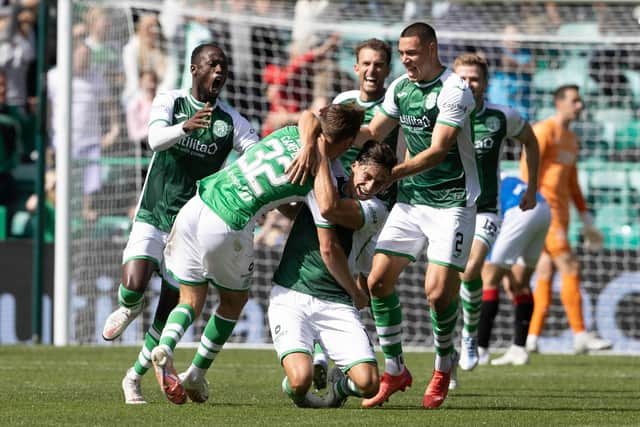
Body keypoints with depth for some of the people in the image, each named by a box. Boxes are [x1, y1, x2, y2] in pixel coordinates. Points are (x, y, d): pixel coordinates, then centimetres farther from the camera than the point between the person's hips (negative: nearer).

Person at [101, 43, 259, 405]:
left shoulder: (231, 121, 1)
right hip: (152, 217, -1)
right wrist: (185, 126, -43)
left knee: (171, 308, -1)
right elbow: (156, 139, -22)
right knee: (133, 286, -22)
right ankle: (131, 308, 16)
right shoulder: (170, 102, -2)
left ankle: (135, 377, 18)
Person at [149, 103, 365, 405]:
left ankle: (165, 346, -13)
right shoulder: (319, 178, -3)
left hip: (195, 207, 5)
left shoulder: (290, 132, 13)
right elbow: (328, 249, -3)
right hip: (227, 227, -5)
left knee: (191, 301, 16)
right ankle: (196, 377, 22)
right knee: (234, 301, 22)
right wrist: (356, 293, 9)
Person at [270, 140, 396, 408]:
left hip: (336, 304, 0)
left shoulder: (376, 211, -2)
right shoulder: (325, 182, 8)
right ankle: (292, 387, 15)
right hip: (290, 296, 0)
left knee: (368, 385, -16)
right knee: (301, 379, -25)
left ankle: (341, 382, 23)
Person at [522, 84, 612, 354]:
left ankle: (531, 338, 4)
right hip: (544, 208, -9)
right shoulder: (544, 131, -7)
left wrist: (586, 219, 23)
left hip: (561, 212, 9)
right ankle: (580, 336, -14)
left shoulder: (571, 139, 22)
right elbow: (527, 169, -15)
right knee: (570, 268, -12)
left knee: (545, 274, 5)